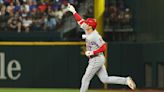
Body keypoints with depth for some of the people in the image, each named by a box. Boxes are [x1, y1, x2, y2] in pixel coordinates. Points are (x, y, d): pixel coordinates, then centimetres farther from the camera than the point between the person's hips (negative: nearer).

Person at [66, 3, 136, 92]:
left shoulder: (95, 36, -20)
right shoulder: (87, 31, 5)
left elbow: (103, 47, -22)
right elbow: (80, 21, 16)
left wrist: (92, 52, -22)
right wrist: (73, 11, 13)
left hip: (97, 60, -9)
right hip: (94, 60, 9)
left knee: (86, 79, -3)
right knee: (105, 79, 8)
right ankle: (126, 80, 7)